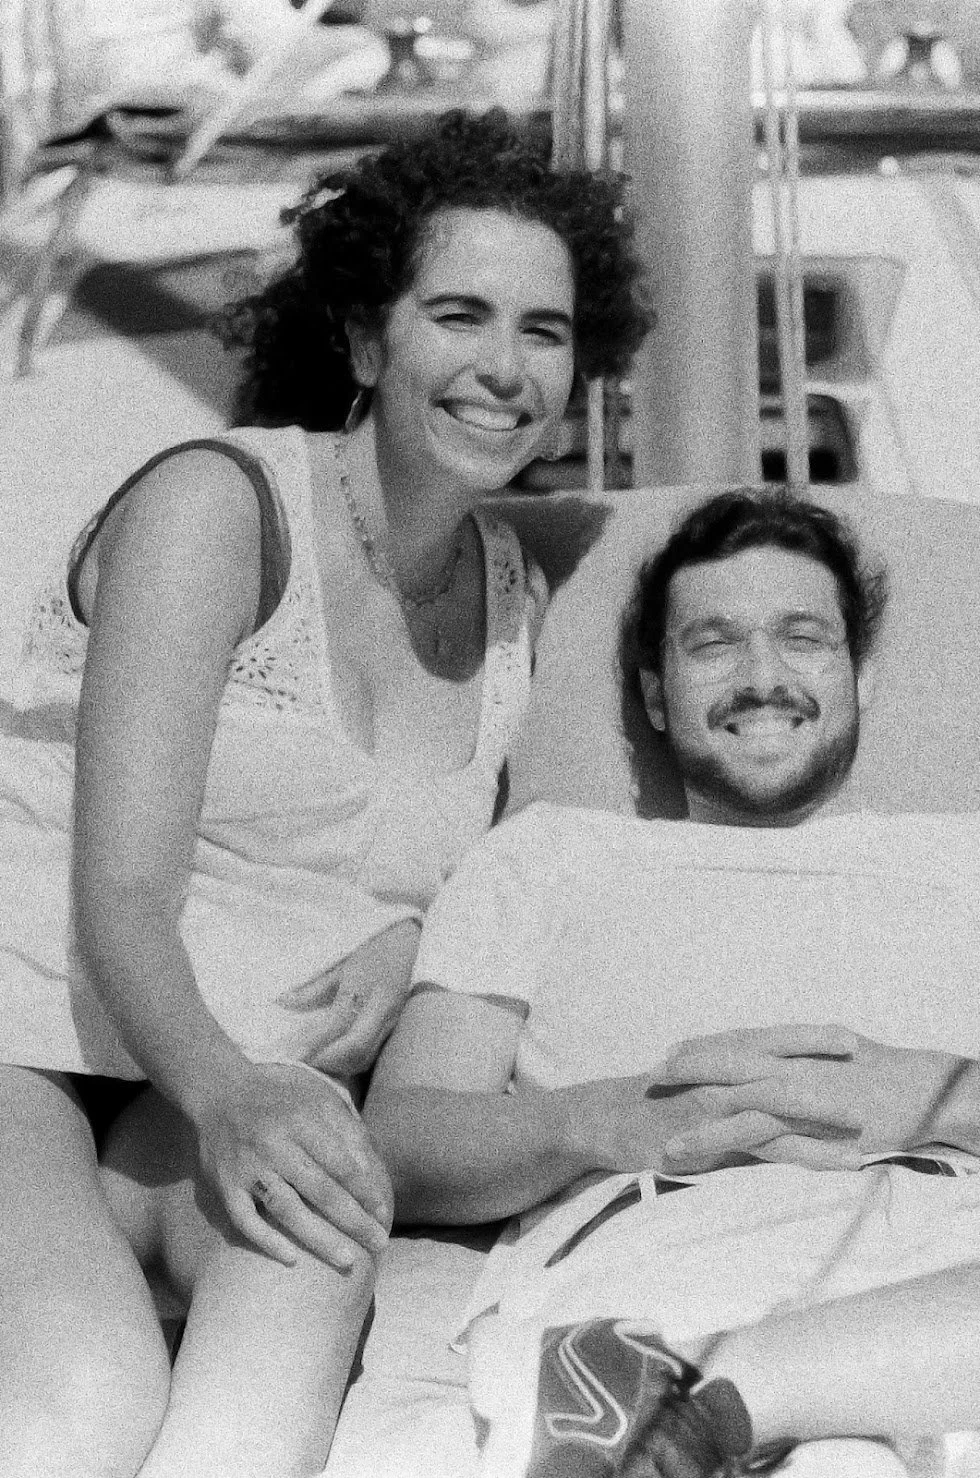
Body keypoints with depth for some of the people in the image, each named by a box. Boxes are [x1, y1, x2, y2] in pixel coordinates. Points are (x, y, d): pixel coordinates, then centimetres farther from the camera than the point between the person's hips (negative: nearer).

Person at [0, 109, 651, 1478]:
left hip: (261, 1089, 5)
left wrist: (413, 931, 1)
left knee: (332, 1210, -34)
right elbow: (119, 899, -14)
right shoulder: (214, 505, -7)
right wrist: (227, 1096, -34)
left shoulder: (516, 594, 11)